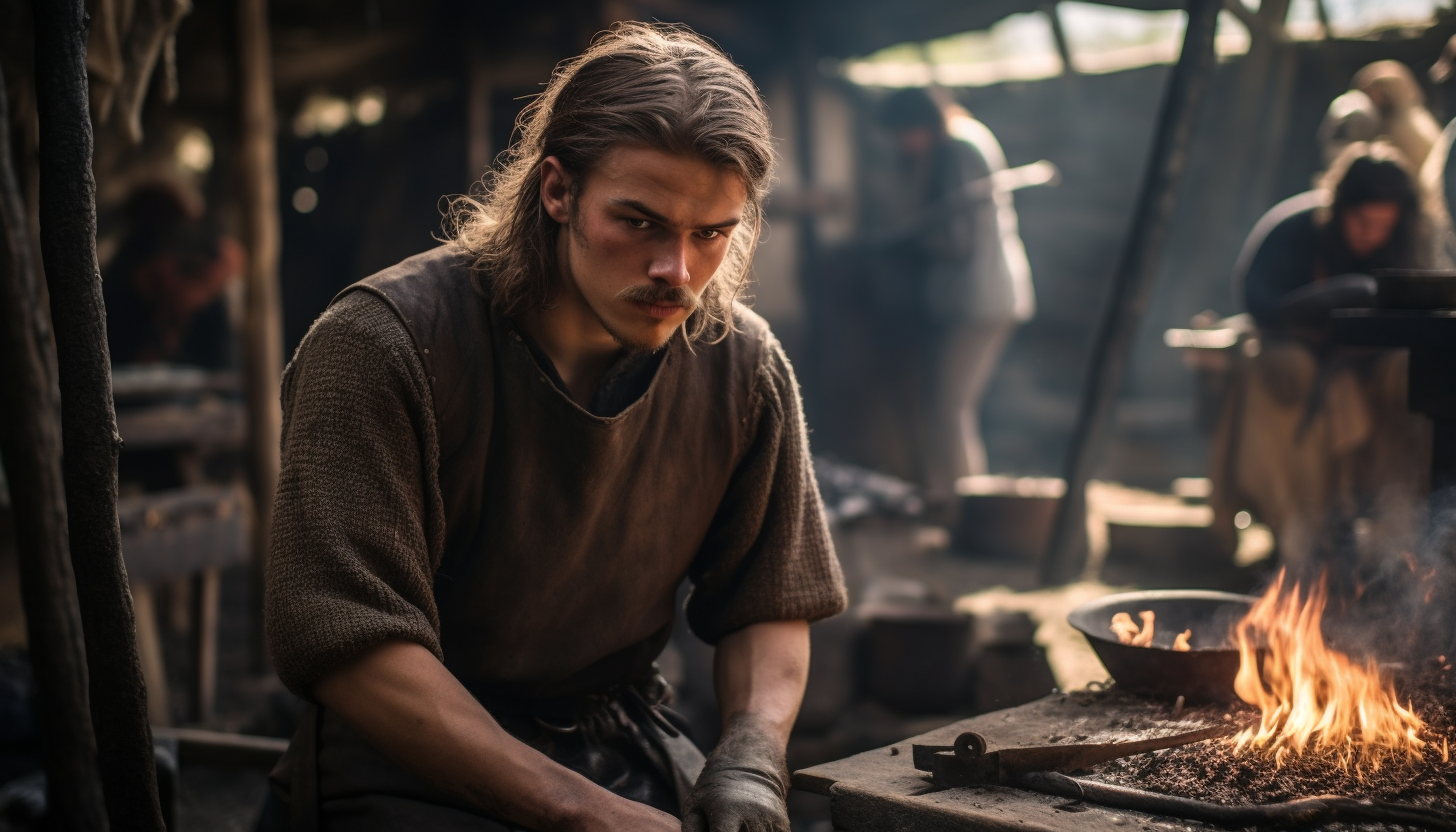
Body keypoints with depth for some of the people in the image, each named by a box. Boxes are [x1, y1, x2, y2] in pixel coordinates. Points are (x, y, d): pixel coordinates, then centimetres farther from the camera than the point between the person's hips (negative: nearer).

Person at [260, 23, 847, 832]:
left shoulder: (744, 369, -3)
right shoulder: (379, 346, -17)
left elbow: (768, 608, 8)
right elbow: (351, 648, -21)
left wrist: (750, 760, -13)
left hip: (626, 747, 5)